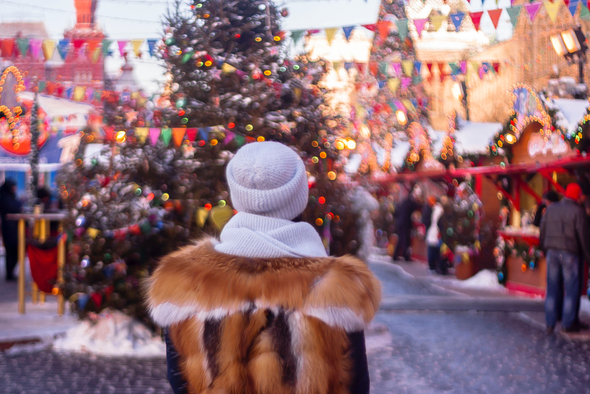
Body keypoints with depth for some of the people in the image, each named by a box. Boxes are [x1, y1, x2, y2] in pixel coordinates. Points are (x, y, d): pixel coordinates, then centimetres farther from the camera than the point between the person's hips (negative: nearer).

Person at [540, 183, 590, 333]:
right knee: (571, 289, 5)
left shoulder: (551, 208, 7)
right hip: (569, 253, -5)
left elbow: (542, 230, 12)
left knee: (552, 288, 9)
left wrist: (544, 249, 21)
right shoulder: (577, 211, -8)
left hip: (552, 251, 5)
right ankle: (568, 323, 6)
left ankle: (550, 324, 9)